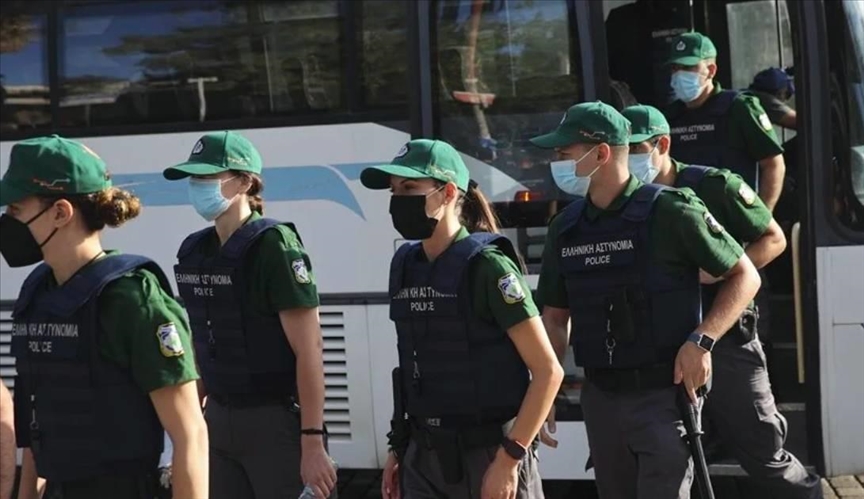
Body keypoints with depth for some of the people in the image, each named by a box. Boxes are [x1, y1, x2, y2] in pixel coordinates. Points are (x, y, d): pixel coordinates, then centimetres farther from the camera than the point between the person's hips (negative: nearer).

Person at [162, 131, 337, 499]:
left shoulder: (272, 245, -13)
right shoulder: (193, 252, 8)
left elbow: (309, 350, -16)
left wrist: (312, 443, -21)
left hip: (276, 422, -7)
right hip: (219, 423, 7)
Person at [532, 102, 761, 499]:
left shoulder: (668, 212, -10)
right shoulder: (566, 228, 7)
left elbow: (745, 277, -4)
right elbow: (555, 317, 14)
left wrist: (701, 341, -16)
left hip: (663, 393, -6)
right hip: (599, 398, 6)